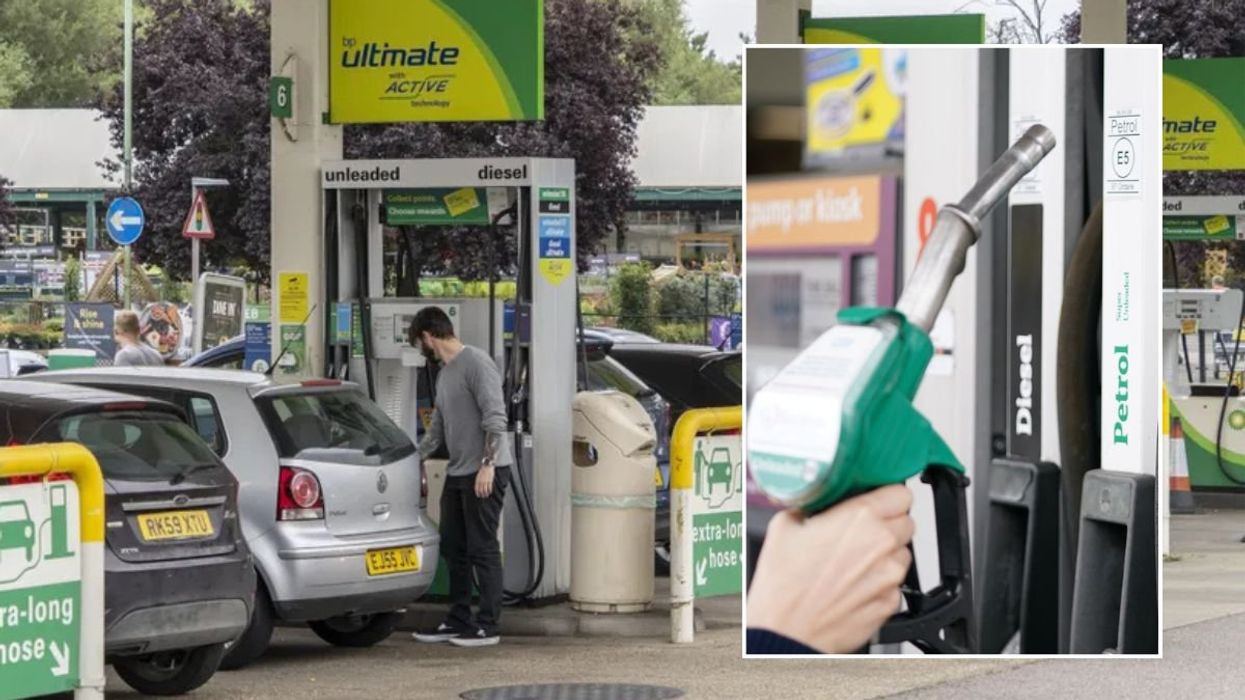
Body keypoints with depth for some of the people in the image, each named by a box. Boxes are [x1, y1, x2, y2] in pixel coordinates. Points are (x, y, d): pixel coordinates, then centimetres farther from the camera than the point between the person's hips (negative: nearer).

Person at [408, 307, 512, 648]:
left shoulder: (476, 363, -11)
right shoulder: (445, 373, 18)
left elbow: (495, 417, -18)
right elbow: (437, 429, 26)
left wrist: (487, 464, -23)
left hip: (485, 473, -10)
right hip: (458, 472, 10)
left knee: (483, 549, -7)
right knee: (453, 548, 12)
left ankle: (488, 625, -4)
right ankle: (458, 620, 18)